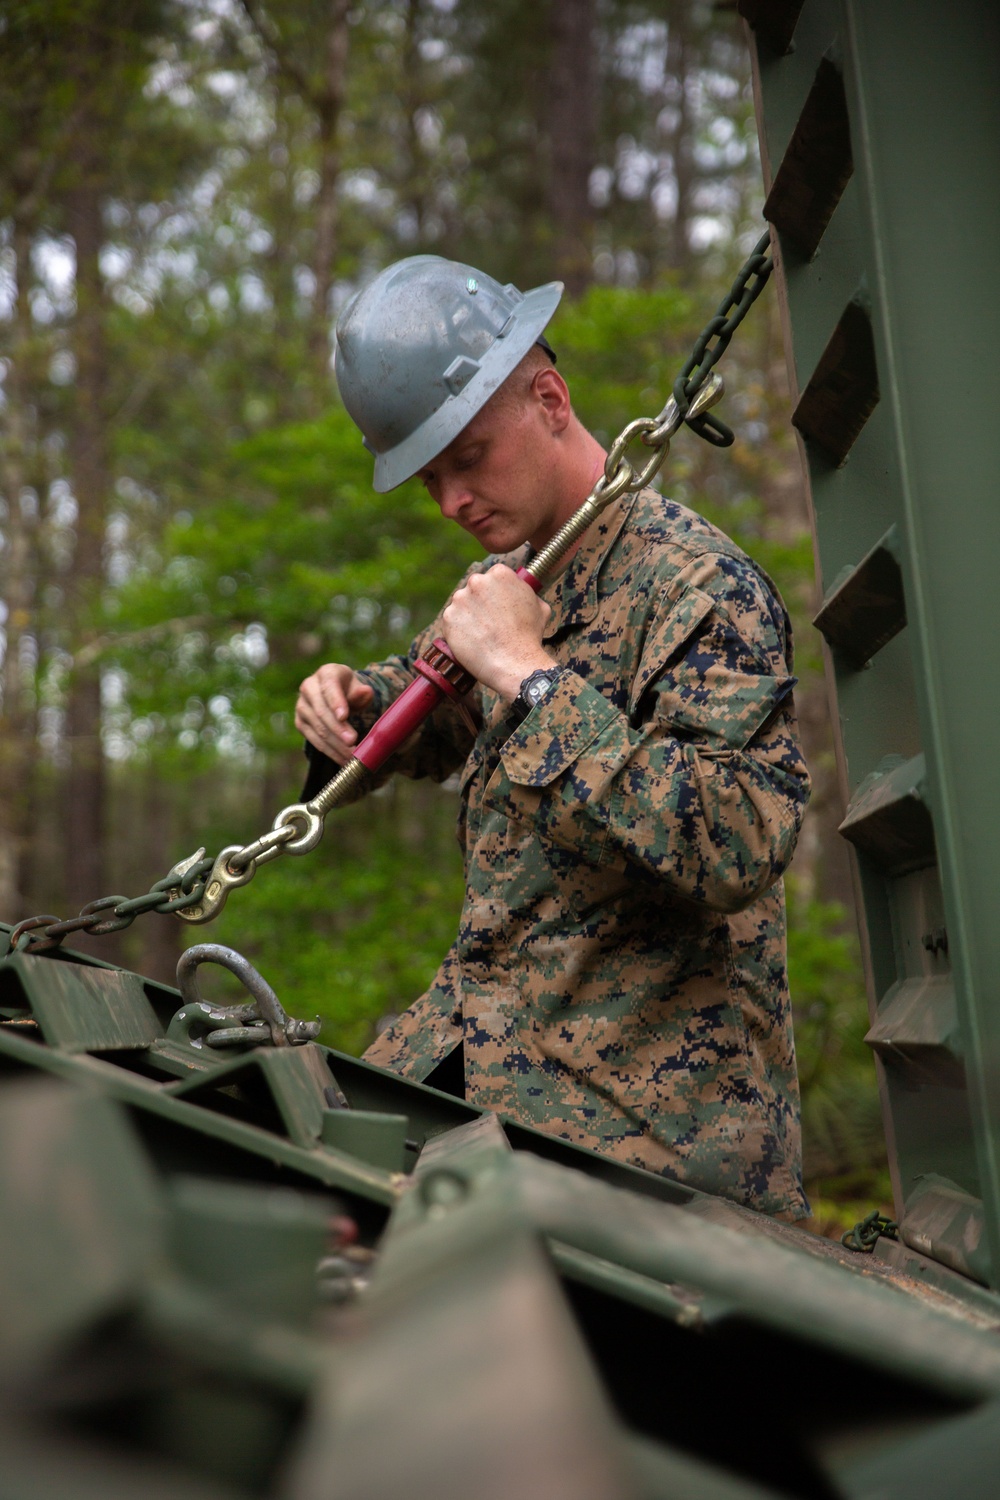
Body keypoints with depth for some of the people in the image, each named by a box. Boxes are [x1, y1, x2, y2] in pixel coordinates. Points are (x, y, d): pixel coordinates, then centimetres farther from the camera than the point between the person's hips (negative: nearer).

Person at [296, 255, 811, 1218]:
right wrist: (356, 705, 4)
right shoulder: (514, 573, 10)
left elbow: (736, 848, -31)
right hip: (485, 1036, 8)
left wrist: (533, 675, -26)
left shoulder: (700, 584, -17)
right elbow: (431, 721, 29)